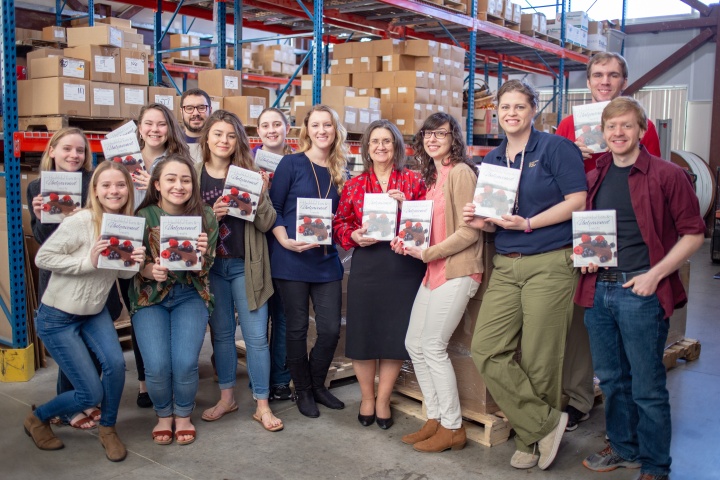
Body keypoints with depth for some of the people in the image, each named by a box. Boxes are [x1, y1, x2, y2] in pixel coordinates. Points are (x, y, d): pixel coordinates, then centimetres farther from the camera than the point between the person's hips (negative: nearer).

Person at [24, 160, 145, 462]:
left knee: (115, 363, -19)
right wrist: (88, 261, -30)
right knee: (91, 395, -6)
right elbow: (42, 258, -21)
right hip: (57, 317, -5)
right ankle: (37, 418, 25)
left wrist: (134, 262, -18)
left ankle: (107, 429, 9)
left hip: (95, 312, 5)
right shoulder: (80, 222, -23)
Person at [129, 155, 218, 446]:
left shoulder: (205, 217, -6)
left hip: (190, 296, 0)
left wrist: (201, 254, -26)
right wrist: (151, 270, -24)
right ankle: (163, 415, 17)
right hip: (150, 297, 0)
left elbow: (204, 270, -3)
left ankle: (183, 415, 15)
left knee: (185, 363, -17)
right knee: (157, 366, -16)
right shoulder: (143, 217, -8)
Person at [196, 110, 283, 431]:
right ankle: (227, 397, 29)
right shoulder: (193, 175, 1)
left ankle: (262, 405, 12)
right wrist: (210, 215, -19)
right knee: (221, 333, 13)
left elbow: (266, 224, -4)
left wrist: (260, 193, -21)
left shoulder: (249, 173, -1)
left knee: (256, 336, 0)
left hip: (245, 266, -1)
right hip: (210, 266, 2)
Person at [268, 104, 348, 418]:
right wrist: (287, 242, -18)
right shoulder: (292, 163, -3)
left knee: (331, 328, 4)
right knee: (297, 328, 6)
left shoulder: (339, 171, 10)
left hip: (327, 261, 4)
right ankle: (303, 391, 24)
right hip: (292, 260, -4)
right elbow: (273, 209, -5)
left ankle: (318, 385, 28)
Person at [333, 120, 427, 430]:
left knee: (396, 332, 4)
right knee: (363, 331, 4)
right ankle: (367, 398, 25)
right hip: (366, 266, 1)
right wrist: (354, 236, -10)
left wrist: (405, 205, -14)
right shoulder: (354, 185, 9)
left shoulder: (413, 181, 5)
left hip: (404, 267, -1)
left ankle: (383, 400, 22)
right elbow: (340, 223, 10)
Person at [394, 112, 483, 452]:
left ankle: (453, 428, 8)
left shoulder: (461, 172, -11)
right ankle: (436, 419, 22)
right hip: (434, 271, 9)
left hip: (457, 272, -9)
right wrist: (412, 243, 3)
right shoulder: (433, 176, 16)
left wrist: (428, 253, -16)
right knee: (414, 343, 10)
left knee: (434, 347, -6)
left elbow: (469, 231, -16)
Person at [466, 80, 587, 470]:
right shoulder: (491, 160, 15)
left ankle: (533, 439, 21)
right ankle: (545, 423, 9)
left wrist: (528, 223, -16)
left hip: (549, 265, -6)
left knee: (539, 361, 0)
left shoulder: (554, 147, -2)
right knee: (486, 350, -4)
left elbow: (577, 200, -10)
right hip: (505, 267, 6)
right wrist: (481, 222, -2)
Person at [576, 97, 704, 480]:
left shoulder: (667, 175, -5)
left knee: (647, 387, 2)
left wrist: (655, 274, -13)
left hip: (640, 291, -5)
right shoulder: (594, 178, 11)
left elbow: (693, 233, -5)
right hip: (597, 289, 6)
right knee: (611, 379, 17)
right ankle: (624, 448, 35)